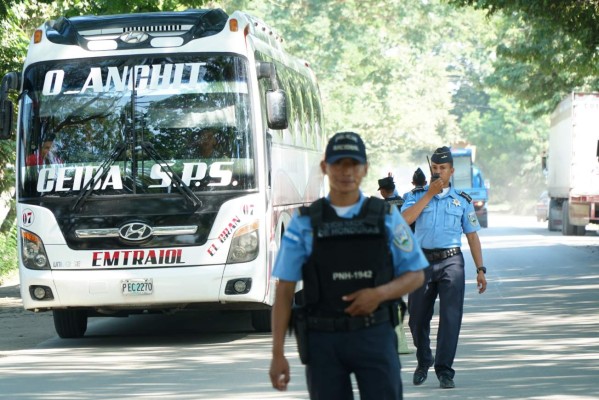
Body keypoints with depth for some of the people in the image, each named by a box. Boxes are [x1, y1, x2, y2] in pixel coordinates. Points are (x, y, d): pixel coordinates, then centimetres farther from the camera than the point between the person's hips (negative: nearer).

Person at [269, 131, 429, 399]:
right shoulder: (304, 224, 3)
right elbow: (284, 290, 2)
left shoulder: (387, 217, 6)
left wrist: (380, 293, -12)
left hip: (375, 336, 0)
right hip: (323, 341, 0)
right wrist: (278, 354, -4)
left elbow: (416, 275, 9)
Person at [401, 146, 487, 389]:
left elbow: (472, 235, 12)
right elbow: (406, 219, -10)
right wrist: (430, 193, -8)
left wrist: (480, 269, 6)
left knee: (450, 316, -11)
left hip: (451, 262, -1)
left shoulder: (462, 201, 11)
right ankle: (423, 362, 30)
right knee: (418, 317, 7)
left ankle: (444, 370, -10)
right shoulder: (417, 196, 10)